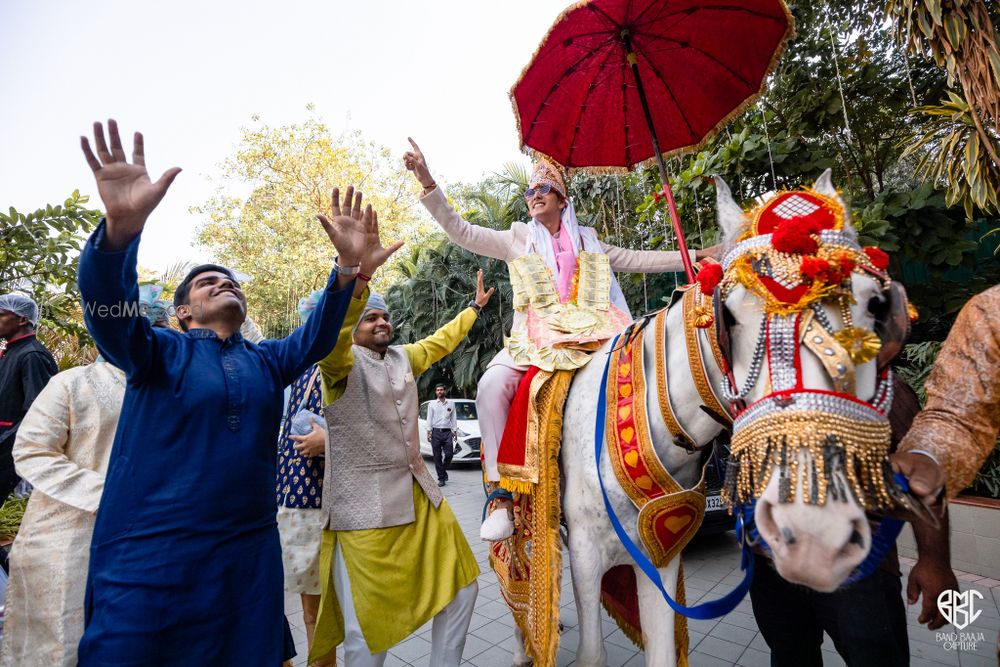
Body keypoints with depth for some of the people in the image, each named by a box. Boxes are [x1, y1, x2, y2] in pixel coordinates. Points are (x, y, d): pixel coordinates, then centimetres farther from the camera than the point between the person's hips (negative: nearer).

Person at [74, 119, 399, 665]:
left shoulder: (266, 361, 10)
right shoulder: (158, 351, 1)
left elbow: (315, 337, -5)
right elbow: (106, 307, -17)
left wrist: (348, 271, -23)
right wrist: (121, 227, -37)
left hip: (250, 555, 4)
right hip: (147, 558, -3)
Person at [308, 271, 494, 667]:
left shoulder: (404, 357, 11)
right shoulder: (342, 361, -9)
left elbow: (440, 341, 28)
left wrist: (474, 307, 39)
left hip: (420, 496, 7)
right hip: (365, 507, -7)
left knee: (461, 587, 15)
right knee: (368, 624, 0)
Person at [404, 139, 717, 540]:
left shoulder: (588, 242, 23)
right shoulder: (516, 240, 17)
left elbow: (638, 260, 23)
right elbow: (460, 231, 10)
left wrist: (692, 257, 17)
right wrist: (427, 183, 0)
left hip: (590, 336, 2)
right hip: (533, 340, -1)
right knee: (492, 384, -30)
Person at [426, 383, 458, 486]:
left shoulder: (451, 404, 14)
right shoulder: (432, 404, 11)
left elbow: (454, 418, 15)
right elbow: (429, 418, 7)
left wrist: (455, 431, 8)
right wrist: (429, 432, -3)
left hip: (447, 432, 1)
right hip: (436, 432, -1)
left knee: (449, 454, -6)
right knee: (437, 457, -1)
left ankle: (443, 471, 21)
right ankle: (441, 478, 6)